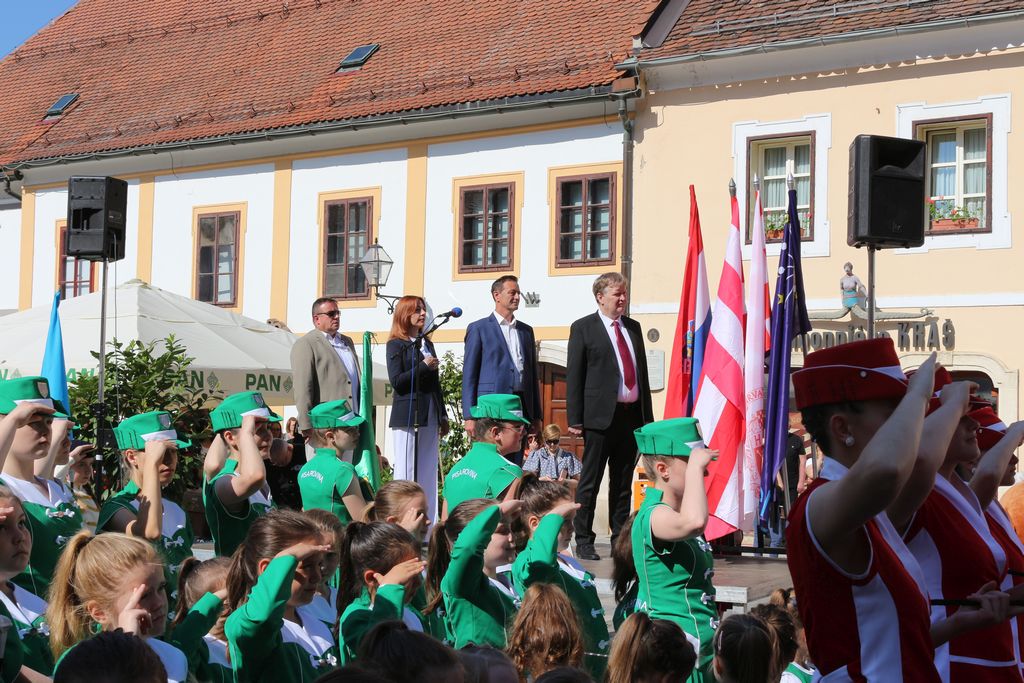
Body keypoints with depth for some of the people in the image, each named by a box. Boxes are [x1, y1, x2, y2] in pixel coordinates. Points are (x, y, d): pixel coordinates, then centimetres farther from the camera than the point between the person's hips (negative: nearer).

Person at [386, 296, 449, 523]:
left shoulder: (427, 344, 18)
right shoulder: (396, 345, -2)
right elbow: (396, 381, -11)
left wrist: (442, 416, 17)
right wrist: (423, 366, -15)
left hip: (430, 416, 7)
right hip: (408, 416, -7)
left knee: (429, 472, 5)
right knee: (406, 471, -4)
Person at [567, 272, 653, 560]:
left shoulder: (633, 328, 16)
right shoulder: (583, 328, 0)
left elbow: (642, 371, 18)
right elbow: (574, 376, -3)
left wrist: (648, 416, 14)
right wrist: (575, 419, -10)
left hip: (632, 415, 5)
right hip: (601, 416, -5)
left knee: (623, 483, 10)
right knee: (590, 482, -1)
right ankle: (584, 542, 4)